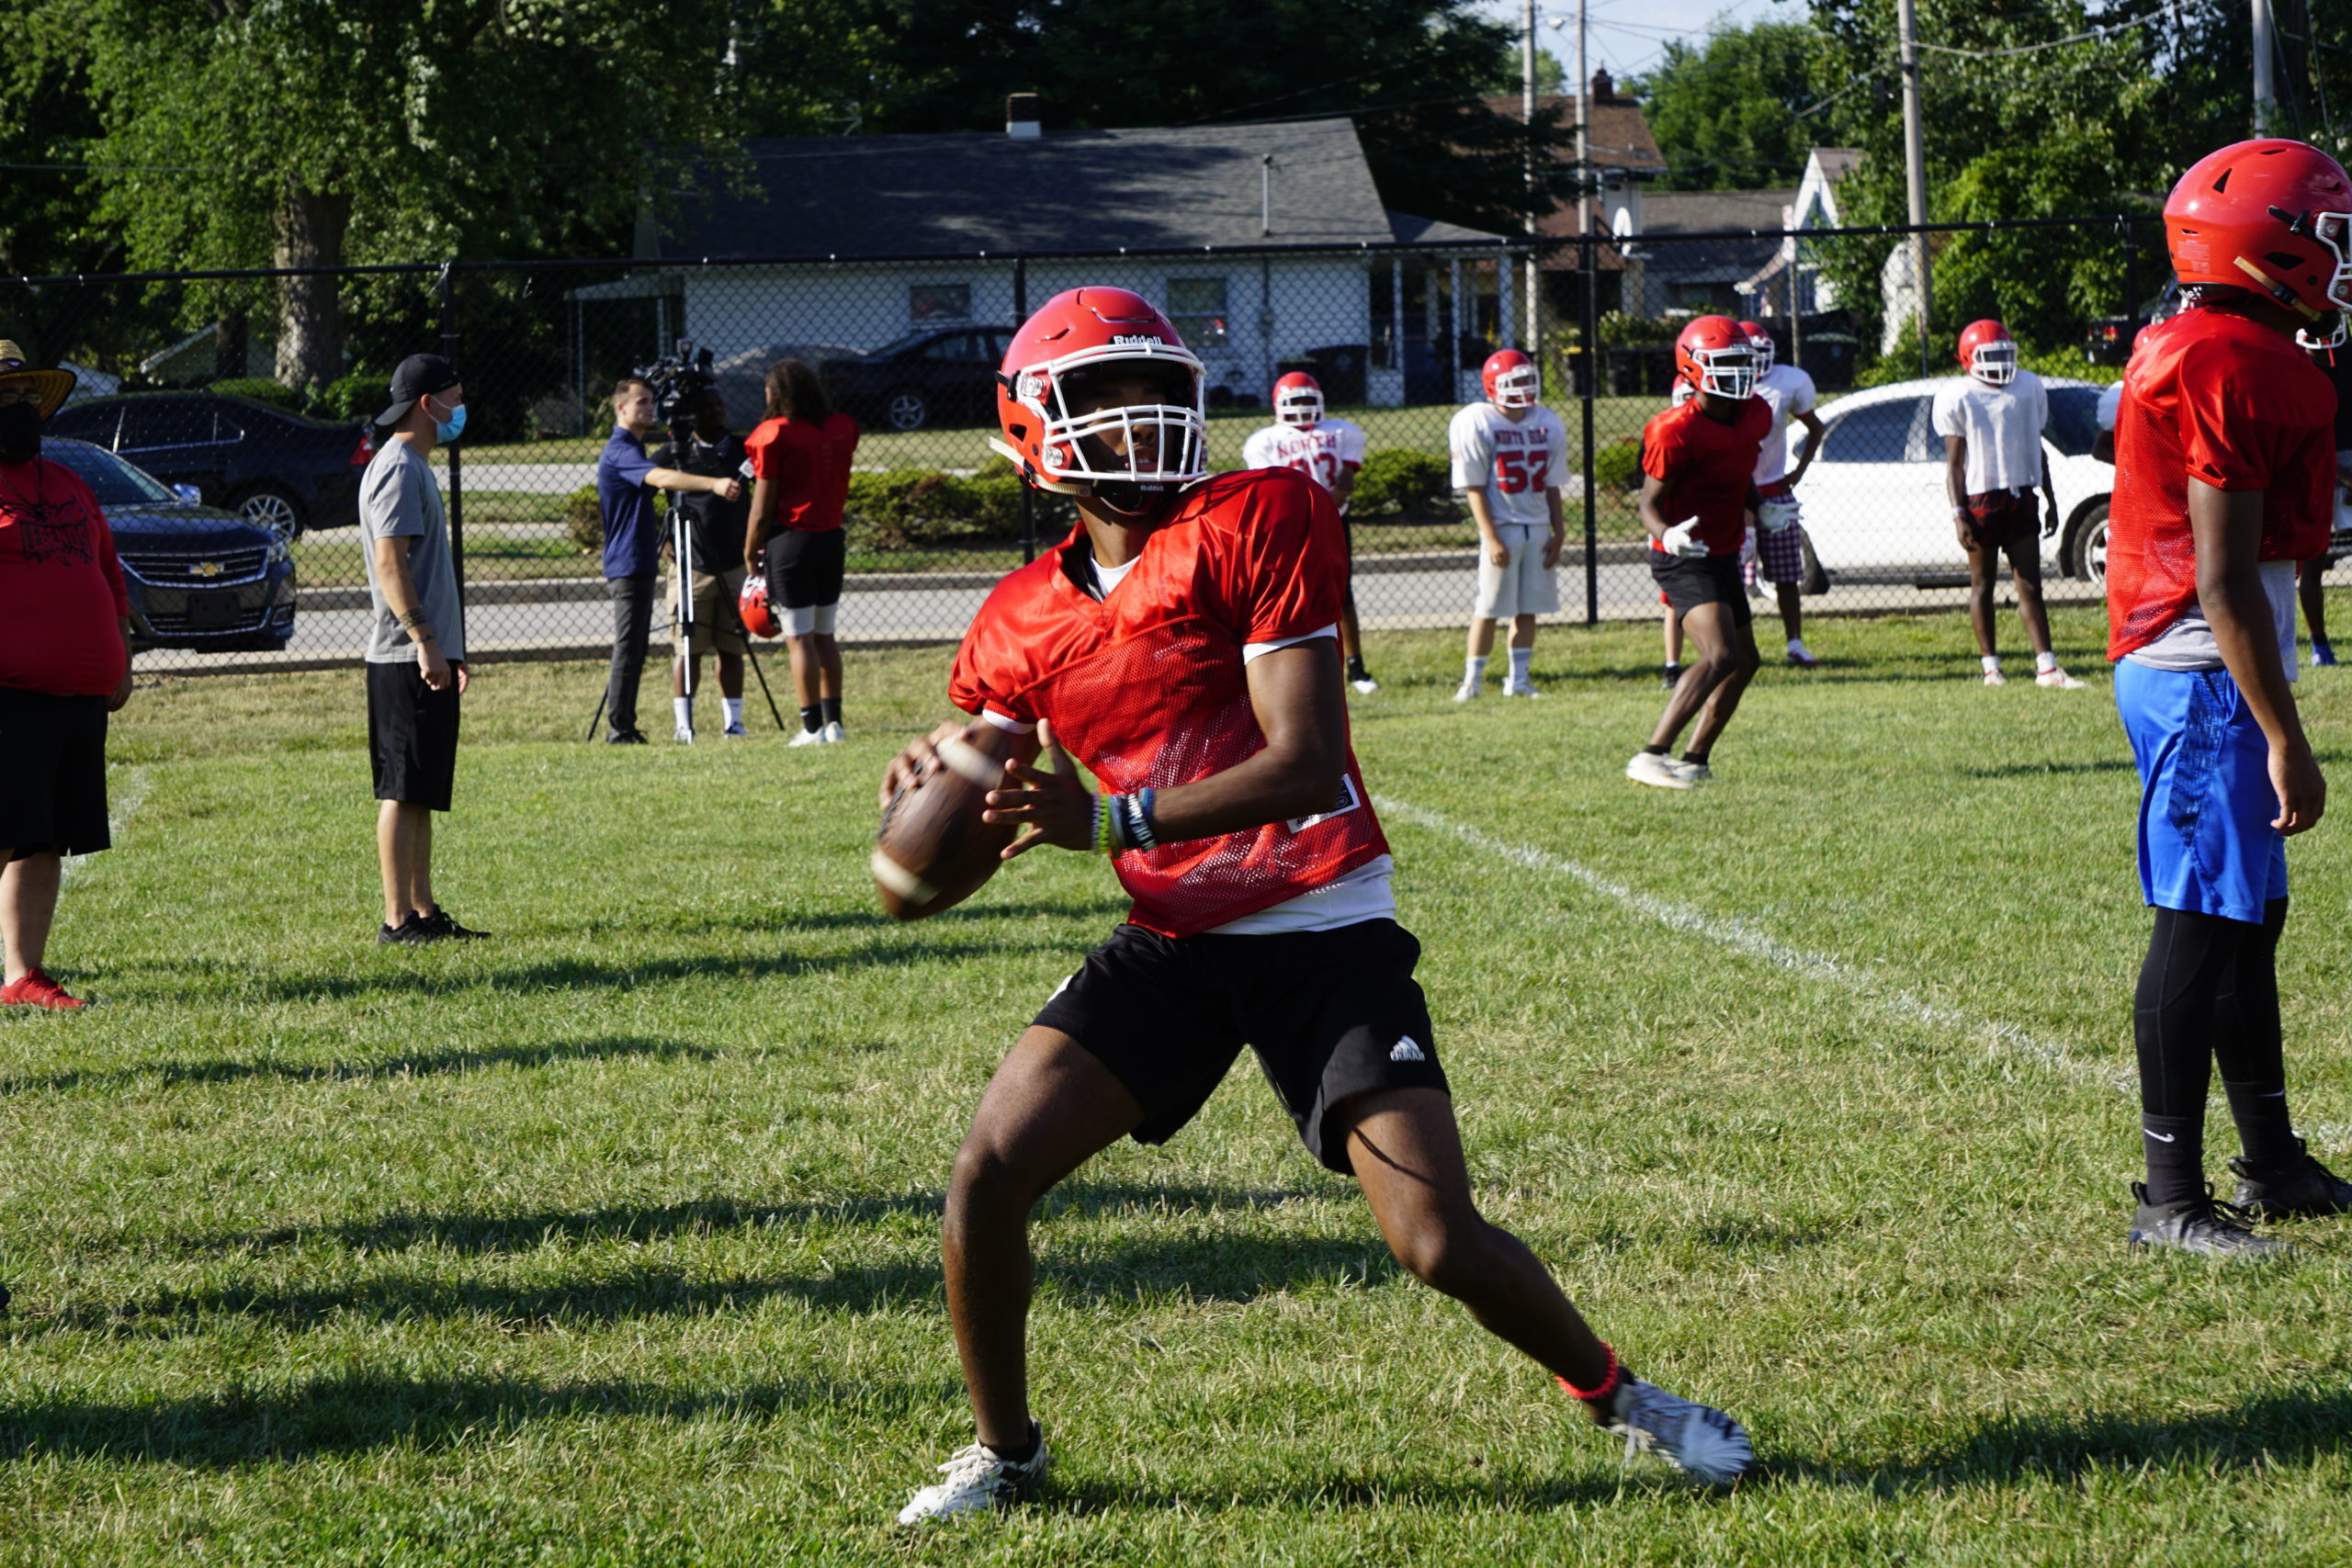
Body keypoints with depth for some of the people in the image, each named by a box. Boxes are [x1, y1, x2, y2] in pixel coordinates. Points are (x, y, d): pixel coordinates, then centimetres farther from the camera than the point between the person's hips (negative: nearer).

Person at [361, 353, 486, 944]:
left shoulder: (415, 468, 19)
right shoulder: (398, 469, -13)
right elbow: (389, 563, -20)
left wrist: (449, 647, 27)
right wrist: (425, 641, -24)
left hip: (427, 657, 10)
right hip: (405, 658, -10)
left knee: (423, 793, 12)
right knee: (404, 790, -8)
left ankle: (424, 911, 15)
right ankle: (398, 918, -6)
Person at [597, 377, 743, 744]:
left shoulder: (633, 449, 18)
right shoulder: (620, 452, -16)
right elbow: (662, 478, -33)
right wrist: (713, 484, -44)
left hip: (641, 565, 11)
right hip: (627, 566, -11)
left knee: (635, 650, 11)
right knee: (627, 647, -9)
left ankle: (625, 727, 13)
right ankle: (619, 728, -8)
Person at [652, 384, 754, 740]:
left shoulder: (742, 449, 5)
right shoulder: (677, 452, -1)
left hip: (733, 566, 3)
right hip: (691, 568, -3)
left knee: (731, 649, 6)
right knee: (689, 649, -4)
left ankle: (734, 722, 11)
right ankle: (684, 725, 0)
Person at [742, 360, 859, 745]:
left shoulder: (775, 435, -11)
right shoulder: (842, 428, 5)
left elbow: (762, 509, -9)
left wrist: (750, 553, 2)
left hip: (791, 540, -6)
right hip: (832, 537, 6)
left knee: (799, 638, -2)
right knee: (824, 635, 14)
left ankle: (813, 725, -3)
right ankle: (833, 720, 14)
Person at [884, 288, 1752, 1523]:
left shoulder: (1259, 521, -13)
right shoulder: (1022, 622, 2)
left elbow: (1306, 765, -21)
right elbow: (999, 819, 13)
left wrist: (1111, 821, -30)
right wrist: (943, 775, -12)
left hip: (1324, 935, -4)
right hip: (1171, 944, 4)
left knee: (1439, 1244, -12)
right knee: (987, 1175, -8)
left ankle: (1616, 1394, 17)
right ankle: (1004, 1447, 15)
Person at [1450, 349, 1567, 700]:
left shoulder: (1547, 425, 6)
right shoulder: (1477, 425, -10)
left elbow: (1551, 486, 12)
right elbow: (1474, 488, -10)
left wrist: (1558, 533, 9)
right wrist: (1491, 538, -14)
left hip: (1538, 529, 5)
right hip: (1501, 527, -5)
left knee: (1528, 609, 6)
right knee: (1488, 609, -3)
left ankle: (1518, 680, 12)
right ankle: (1472, 680, 7)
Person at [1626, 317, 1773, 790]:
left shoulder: (1755, 415, 3)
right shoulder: (1678, 432, -22)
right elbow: (1649, 503, -17)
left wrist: (1763, 510, 4)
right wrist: (1668, 535, -37)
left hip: (1723, 556, 9)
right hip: (1684, 560, -9)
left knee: (1744, 662, 17)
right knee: (1720, 657, -25)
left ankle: (1695, 760, 28)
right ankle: (1651, 757, -30)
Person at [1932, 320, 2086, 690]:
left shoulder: (2028, 387, 10)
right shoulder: (1958, 397, -4)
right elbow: (1954, 463, -5)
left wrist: (2050, 500, 17)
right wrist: (1958, 514, -12)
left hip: (2021, 497, 4)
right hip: (1981, 500, -4)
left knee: (2030, 586, 0)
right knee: (1983, 585, 4)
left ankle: (2046, 667, -5)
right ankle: (1991, 666, 11)